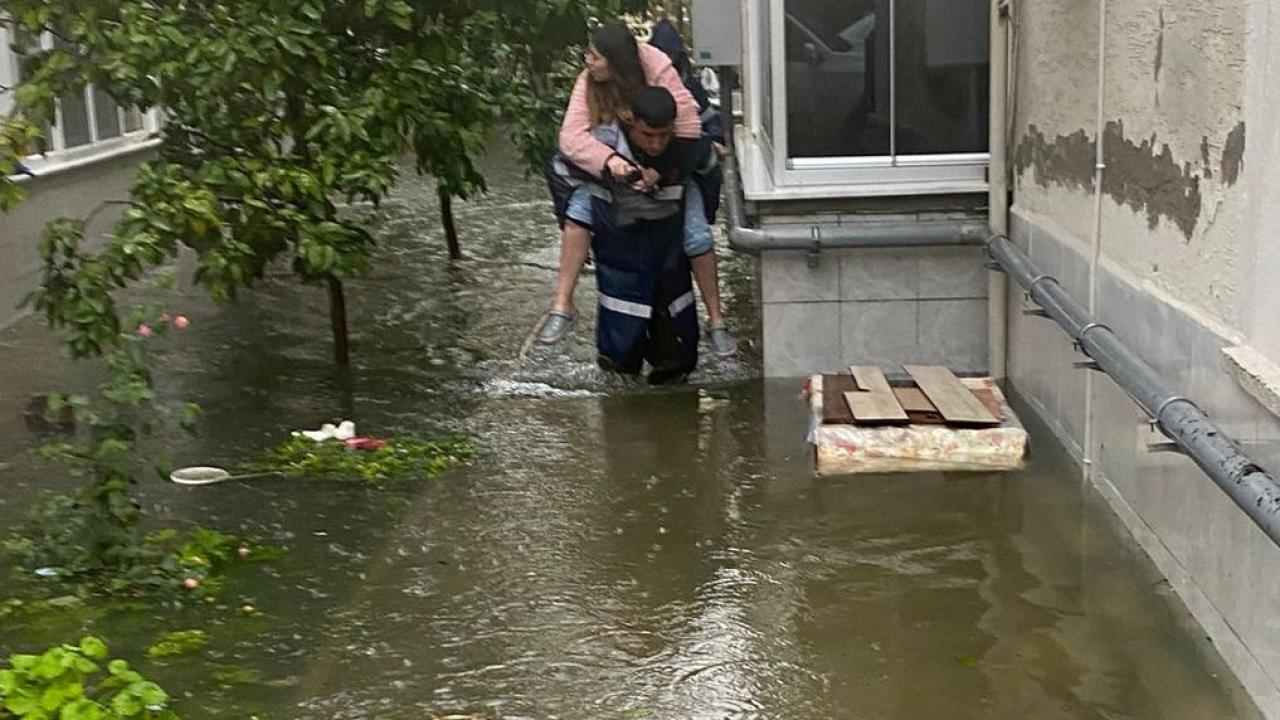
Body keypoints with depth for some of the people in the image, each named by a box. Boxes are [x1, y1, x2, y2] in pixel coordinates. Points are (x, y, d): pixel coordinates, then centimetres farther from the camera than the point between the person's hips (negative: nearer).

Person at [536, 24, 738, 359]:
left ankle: (716, 321, 2)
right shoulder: (588, 83, -18)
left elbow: (688, 129, -29)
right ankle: (562, 306, -11)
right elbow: (572, 136, -28)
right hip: (609, 169, 2)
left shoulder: (660, 73, -27)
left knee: (698, 236, -16)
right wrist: (608, 159, -45)